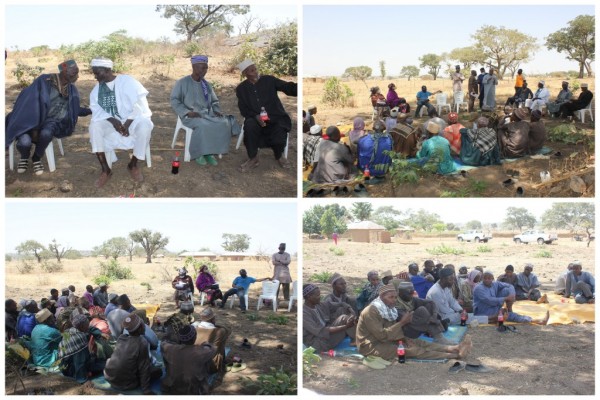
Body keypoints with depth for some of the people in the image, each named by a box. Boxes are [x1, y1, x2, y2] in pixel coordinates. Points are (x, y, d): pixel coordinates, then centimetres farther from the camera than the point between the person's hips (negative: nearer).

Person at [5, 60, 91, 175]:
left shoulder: (71, 89, 4)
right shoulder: (43, 81, -14)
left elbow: (76, 109, 19)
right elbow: (30, 103, -17)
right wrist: (34, 126, -22)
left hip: (50, 120, 3)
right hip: (31, 119, -3)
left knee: (46, 134, -36)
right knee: (24, 142, -32)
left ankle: (37, 159, -2)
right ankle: (24, 157, 10)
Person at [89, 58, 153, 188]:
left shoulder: (127, 81, -9)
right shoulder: (97, 88, 6)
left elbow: (140, 103, -15)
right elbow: (96, 109, -3)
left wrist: (127, 124, -22)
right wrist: (113, 121, -22)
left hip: (133, 119, -3)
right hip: (111, 122, 3)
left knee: (145, 125, -36)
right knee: (94, 126, -28)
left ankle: (133, 164, -14)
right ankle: (105, 170, -25)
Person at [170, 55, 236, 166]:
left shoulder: (207, 84, 13)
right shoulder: (182, 83, -3)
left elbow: (215, 101, 22)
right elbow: (174, 100, -5)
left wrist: (217, 110, 0)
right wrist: (187, 112, -18)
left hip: (207, 114, 5)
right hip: (190, 116, -5)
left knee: (224, 123, -23)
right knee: (203, 125, -38)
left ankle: (210, 152, -14)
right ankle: (198, 153, -16)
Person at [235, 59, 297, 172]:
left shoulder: (269, 80, 0)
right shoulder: (241, 88, 5)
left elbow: (288, 87, -10)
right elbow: (243, 110, 1)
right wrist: (256, 116, -20)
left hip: (275, 118, -1)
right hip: (255, 118, 1)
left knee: (279, 140, -27)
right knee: (249, 126, -34)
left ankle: (279, 156, 13)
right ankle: (253, 158, -14)